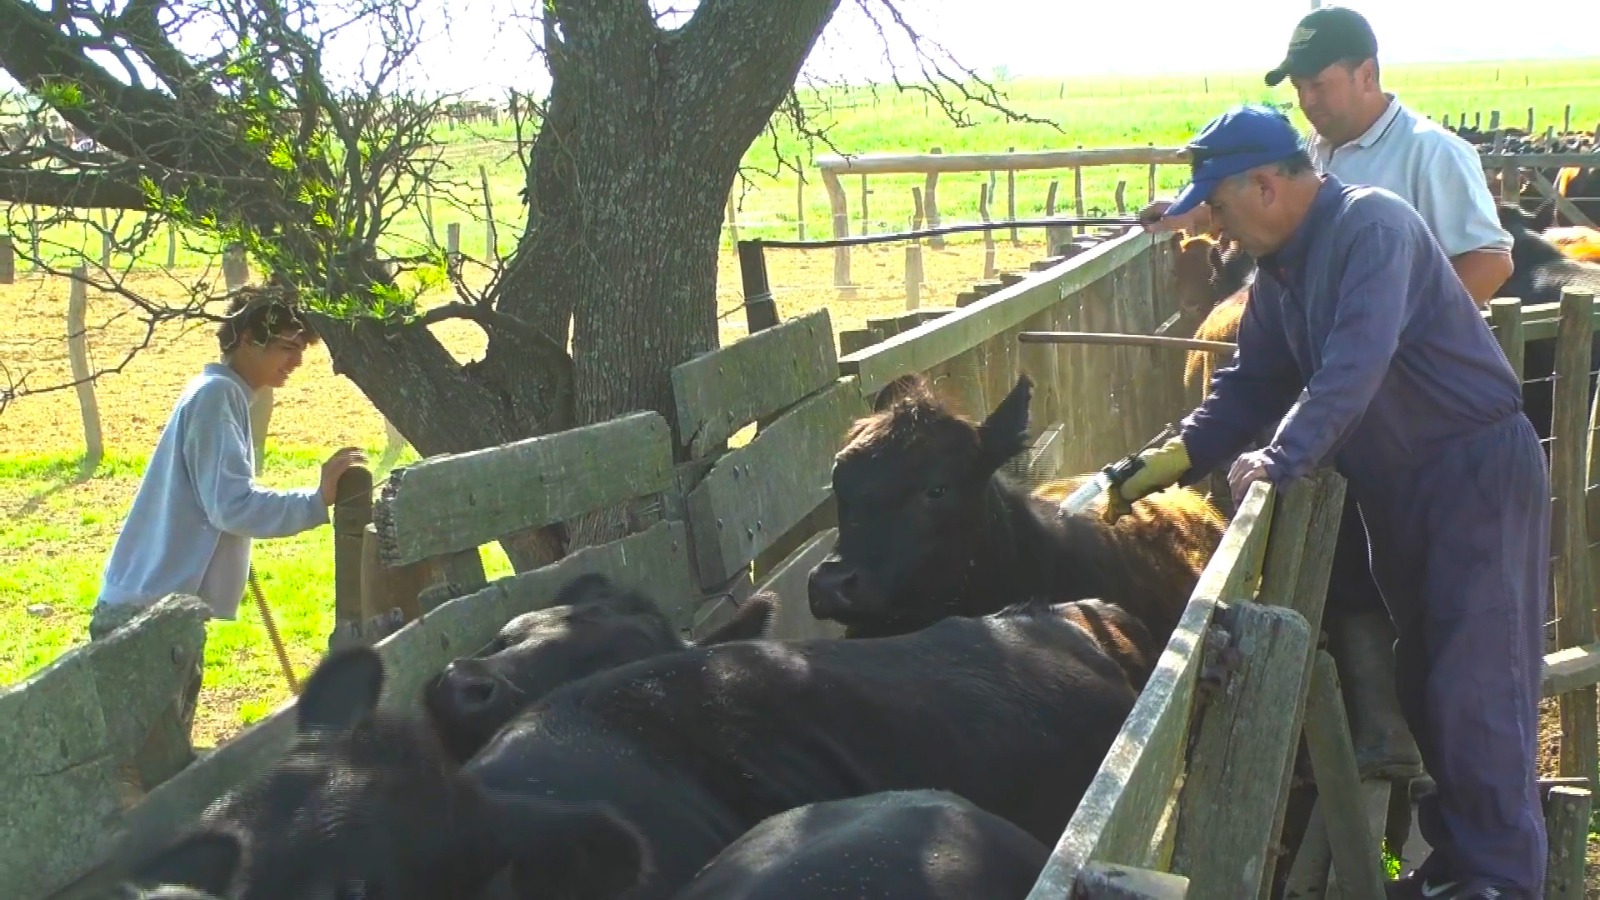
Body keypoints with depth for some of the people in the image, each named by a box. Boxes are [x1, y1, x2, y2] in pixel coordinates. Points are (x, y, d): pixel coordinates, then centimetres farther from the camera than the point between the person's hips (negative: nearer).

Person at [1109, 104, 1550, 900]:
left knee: (1476, 683, -7)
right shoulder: (1281, 268, 8)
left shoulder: (1371, 225, -20)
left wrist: (1283, 459, -33)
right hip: (1399, 483, 9)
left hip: (1478, 468, -9)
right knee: (1424, 677, 15)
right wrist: (1171, 462, -3)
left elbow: (1357, 364, -32)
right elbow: (1252, 382, 8)